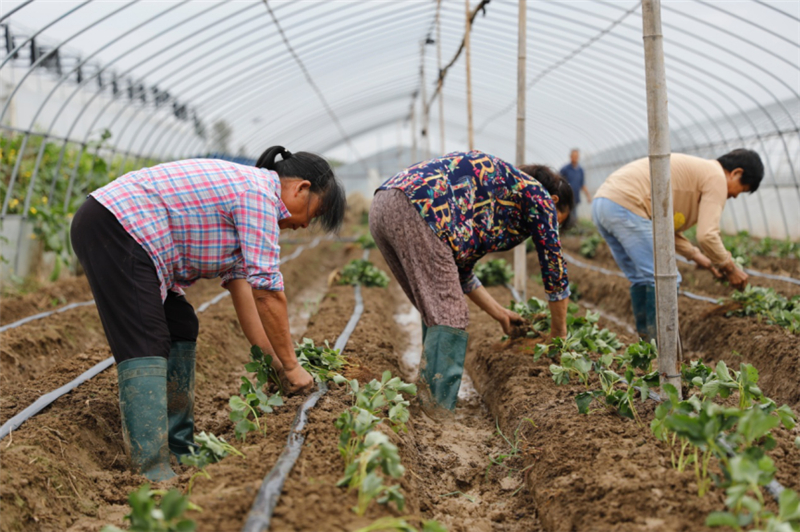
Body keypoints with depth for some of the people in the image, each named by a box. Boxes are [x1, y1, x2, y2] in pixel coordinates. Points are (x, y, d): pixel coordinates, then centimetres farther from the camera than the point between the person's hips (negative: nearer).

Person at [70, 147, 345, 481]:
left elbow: (240, 283, 16)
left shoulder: (244, 188, 18)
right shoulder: (261, 193, -13)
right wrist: (291, 366, -7)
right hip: (115, 230, -11)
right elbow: (267, 292, -16)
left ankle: (178, 448, 14)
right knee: (145, 347, -16)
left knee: (181, 328, 11)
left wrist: (273, 359, 13)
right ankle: (152, 472, -21)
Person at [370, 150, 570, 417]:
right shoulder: (537, 196, 17)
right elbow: (554, 268, 18)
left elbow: (460, 271, 41)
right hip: (417, 211, -9)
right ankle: (436, 413, -6)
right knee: (449, 316, -4)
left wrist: (500, 313, 48)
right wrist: (559, 336, 29)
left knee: (435, 312, 19)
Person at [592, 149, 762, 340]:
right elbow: (706, 235, -10)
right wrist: (730, 268, 5)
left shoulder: (695, 170, 28)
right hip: (625, 205, -10)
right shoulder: (716, 177, -1)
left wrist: (698, 257, 26)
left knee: (643, 280, 19)